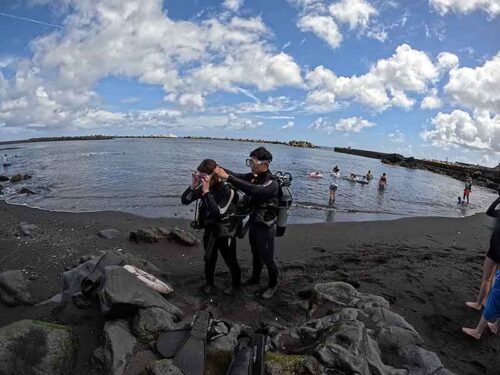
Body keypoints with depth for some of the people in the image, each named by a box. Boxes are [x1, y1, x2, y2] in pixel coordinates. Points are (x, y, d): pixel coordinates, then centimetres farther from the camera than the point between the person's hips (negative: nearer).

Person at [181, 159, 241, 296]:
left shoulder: (227, 190, -25)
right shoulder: (203, 187, -9)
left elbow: (219, 213, -34)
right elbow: (184, 201, -6)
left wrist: (207, 192, -35)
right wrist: (193, 186, -22)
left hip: (225, 233, -4)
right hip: (209, 230, 5)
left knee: (230, 260, 14)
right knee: (209, 259, 19)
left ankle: (236, 283, 38)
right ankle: (209, 283, 42)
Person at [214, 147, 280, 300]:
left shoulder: (272, 183, -27)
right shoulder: (253, 176, -3)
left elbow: (252, 190, -43)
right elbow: (237, 176, -11)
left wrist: (227, 177, -48)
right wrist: (218, 168, -28)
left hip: (266, 227, -7)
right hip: (253, 223, 7)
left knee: (267, 258, 10)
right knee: (256, 254, 25)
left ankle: (273, 285, 33)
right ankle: (255, 278, 47)